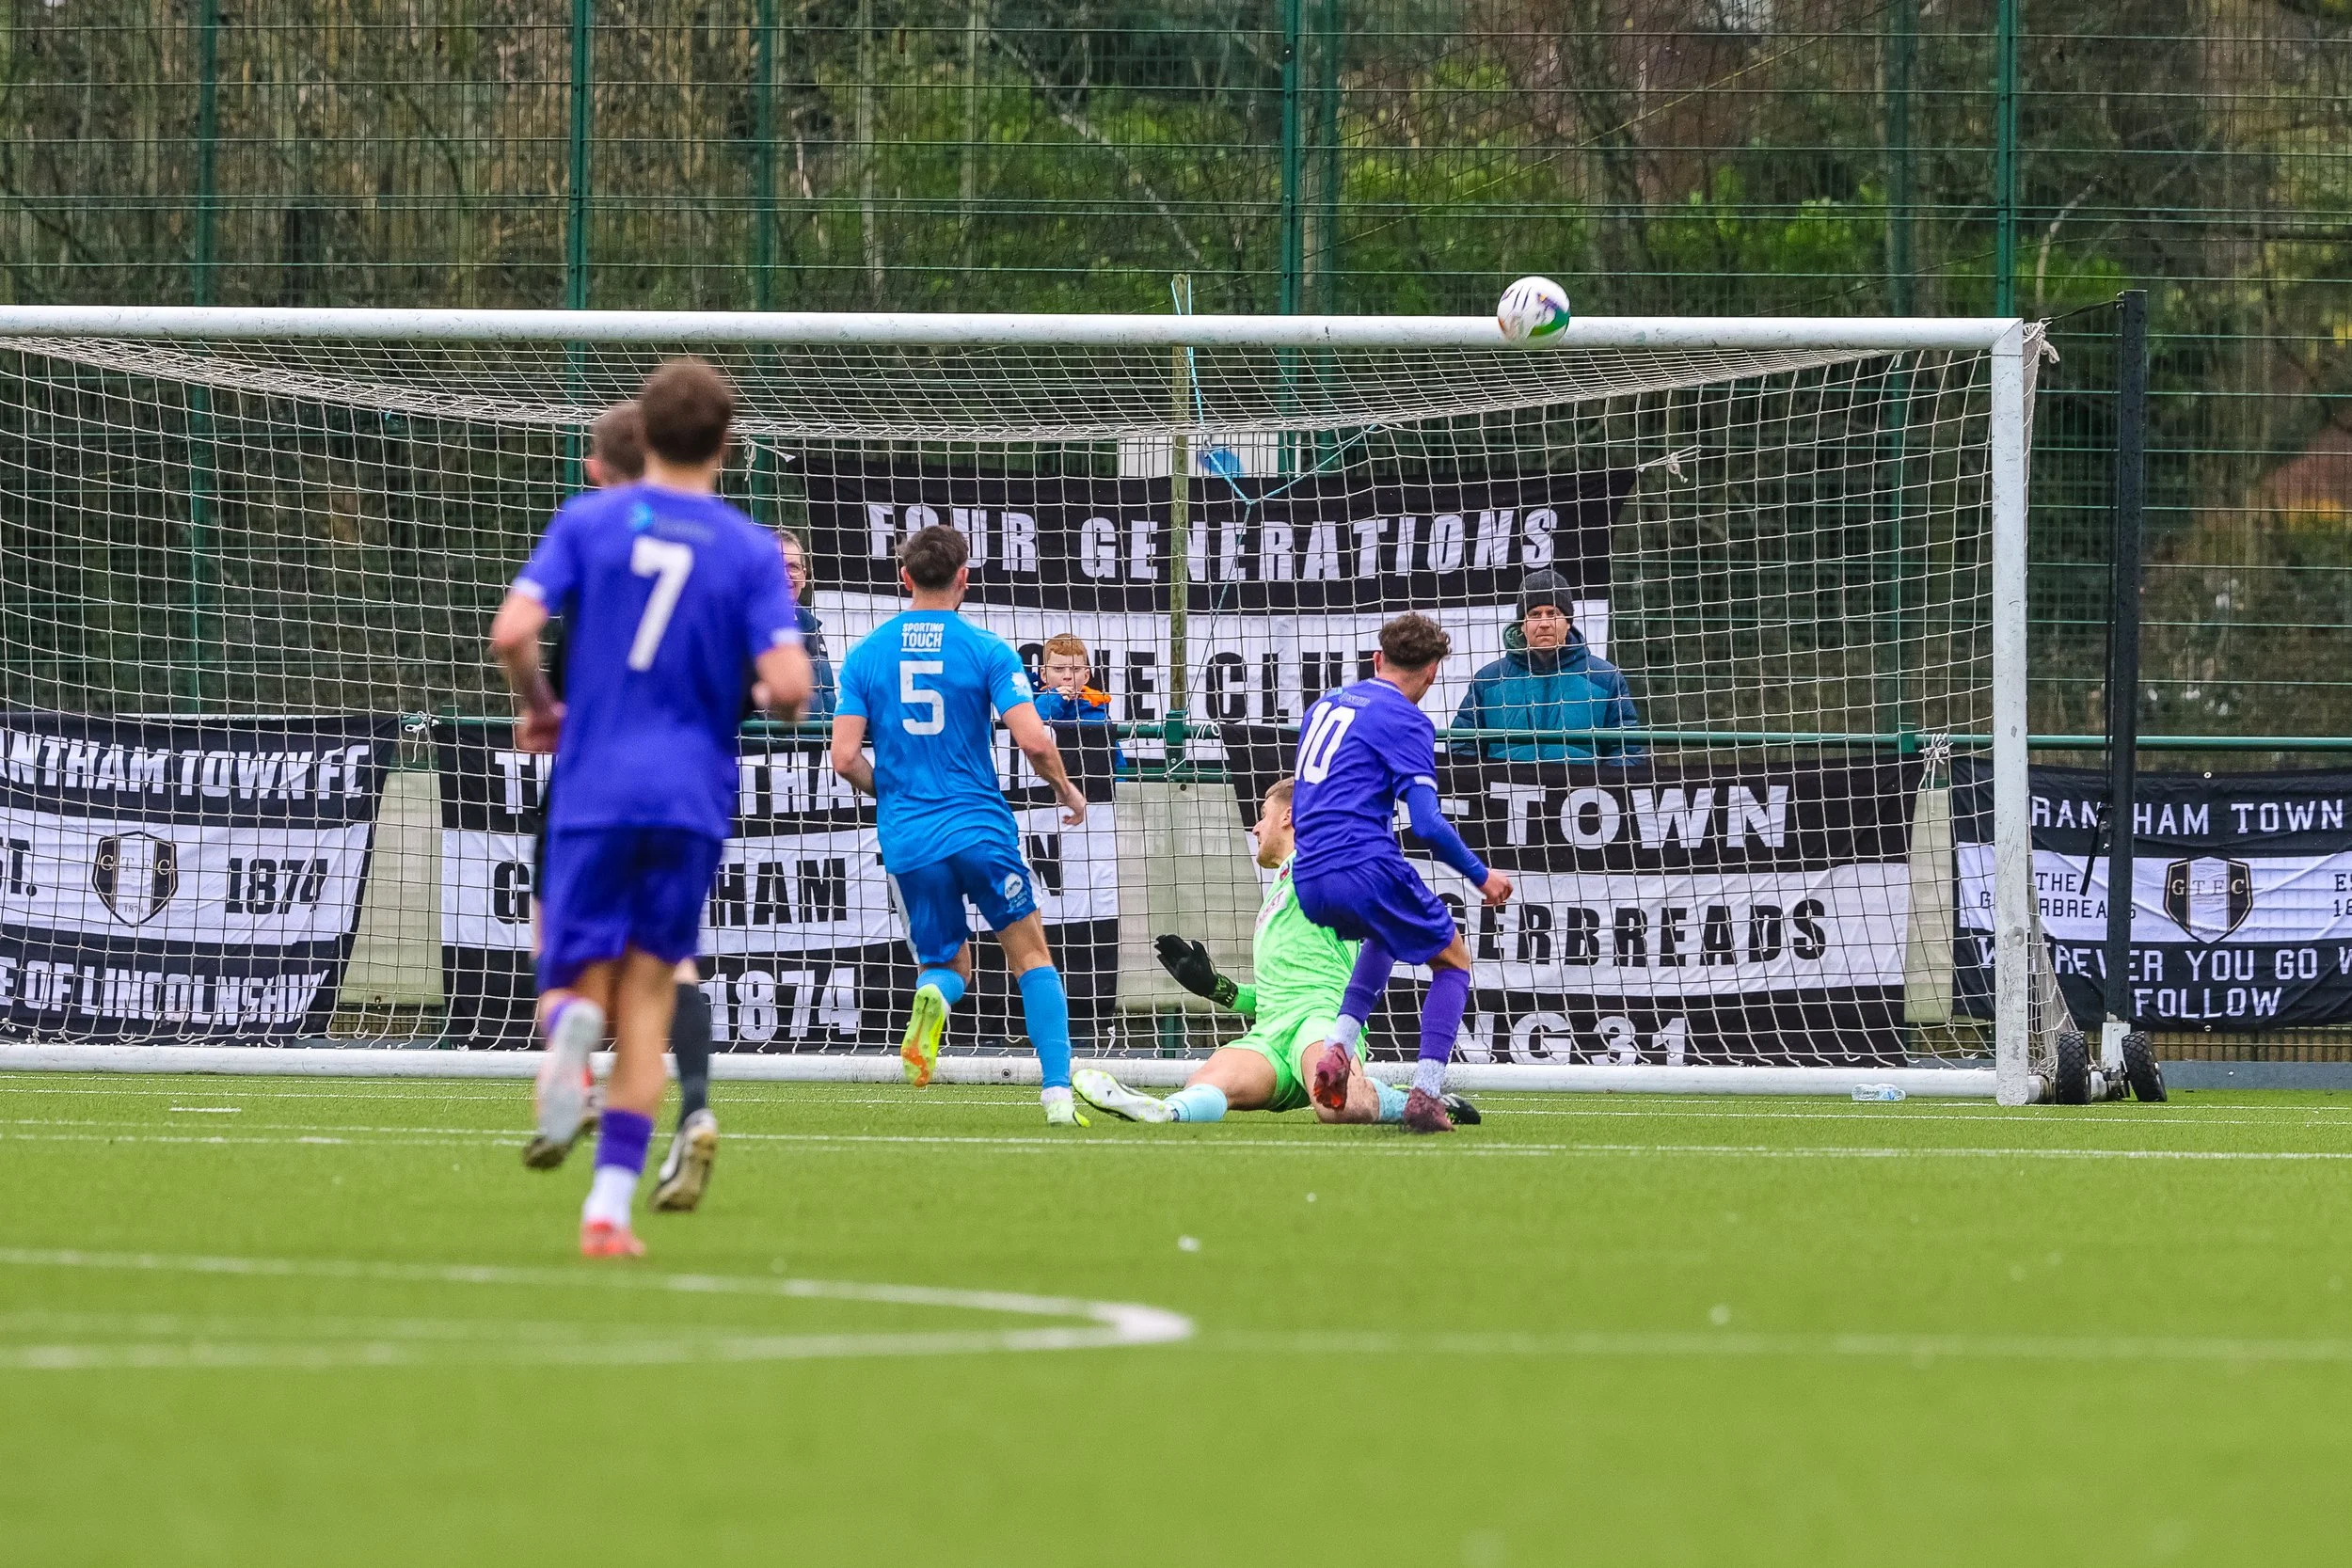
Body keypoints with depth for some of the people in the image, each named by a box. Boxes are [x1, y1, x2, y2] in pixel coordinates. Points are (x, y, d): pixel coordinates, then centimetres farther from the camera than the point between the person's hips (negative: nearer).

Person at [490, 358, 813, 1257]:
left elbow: (511, 632, -9)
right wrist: (779, 703, 15)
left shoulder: (589, 520, 2)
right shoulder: (749, 549, 1)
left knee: (579, 977, 8)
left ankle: (571, 1024, -32)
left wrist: (538, 708, 10)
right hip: (694, 797, 0)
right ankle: (610, 1206, -1)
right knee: (648, 1002, 8)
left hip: (594, 789, 0)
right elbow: (788, 684, -10)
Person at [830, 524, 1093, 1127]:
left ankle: (932, 996, -21)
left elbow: (845, 757, -2)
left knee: (947, 967, 18)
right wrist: (1066, 790, 9)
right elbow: (1034, 741, -11)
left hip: (906, 839, 2)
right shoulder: (986, 650, -4)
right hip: (981, 827, -2)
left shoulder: (864, 655, 3)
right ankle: (1058, 1094, -2)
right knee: (1031, 956, 11)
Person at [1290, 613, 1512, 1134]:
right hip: (1367, 871, -7)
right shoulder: (1405, 720, -5)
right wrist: (1481, 876, 1)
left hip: (1309, 879, 7)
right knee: (1453, 963, 13)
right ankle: (1424, 1095, -2)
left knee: (1386, 934, 36)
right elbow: (1428, 824, -12)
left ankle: (1339, 1047, 16)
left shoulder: (1325, 706, 18)